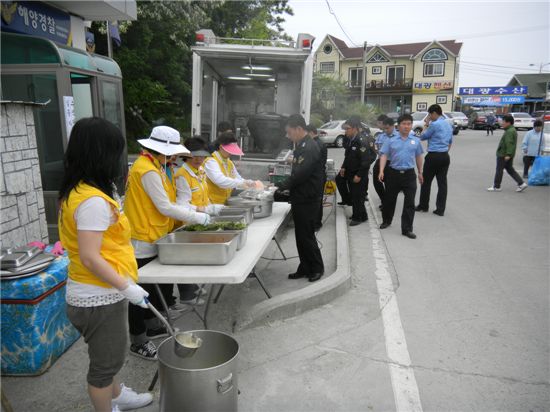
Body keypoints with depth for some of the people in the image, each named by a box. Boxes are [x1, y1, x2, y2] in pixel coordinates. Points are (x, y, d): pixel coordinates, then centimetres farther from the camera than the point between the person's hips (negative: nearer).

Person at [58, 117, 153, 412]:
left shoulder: (76, 191, 5)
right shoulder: (93, 201, -26)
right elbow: (90, 258, -27)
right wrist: (126, 287, -22)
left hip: (96, 293, 10)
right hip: (99, 298, -10)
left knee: (108, 355, 29)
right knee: (105, 361, 12)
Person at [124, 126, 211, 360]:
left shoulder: (155, 167, 11)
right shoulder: (147, 170, -20)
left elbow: (166, 203, 12)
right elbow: (165, 207, -21)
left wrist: (194, 213, 3)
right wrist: (198, 218, -15)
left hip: (154, 238, 10)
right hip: (143, 242, -10)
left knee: (155, 286, 21)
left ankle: (152, 326, 39)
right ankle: (138, 342, 18)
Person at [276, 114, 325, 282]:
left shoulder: (310, 148, -19)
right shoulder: (301, 146, 13)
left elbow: (300, 174, -24)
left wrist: (281, 186, -14)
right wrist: (285, 187, 7)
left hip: (307, 200, -9)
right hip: (299, 199, 10)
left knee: (306, 235, 1)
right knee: (301, 235, 14)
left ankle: (317, 268, 17)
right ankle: (305, 268, 25)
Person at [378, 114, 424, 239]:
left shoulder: (416, 141, 6)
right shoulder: (391, 141, 1)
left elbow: (418, 157, 14)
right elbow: (384, 155, -3)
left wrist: (420, 173, 18)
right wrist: (381, 171, -15)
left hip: (409, 174, 1)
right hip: (393, 173, 0)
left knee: (409, 203, -2)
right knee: (389, 199, 14)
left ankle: (407, 229, 6)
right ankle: (386, 221, 36)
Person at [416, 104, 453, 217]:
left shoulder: (434, 124, -13)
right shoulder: (448, 125, 13)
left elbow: (422, 137, -2)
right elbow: (450, 142, 20)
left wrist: (426, 125, 7)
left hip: (433, 156, -7)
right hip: (445, 156, 7)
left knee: (426, 181, 7)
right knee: (442, 182, 6)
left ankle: (423, 206, 17)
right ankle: (440, 209, 7)